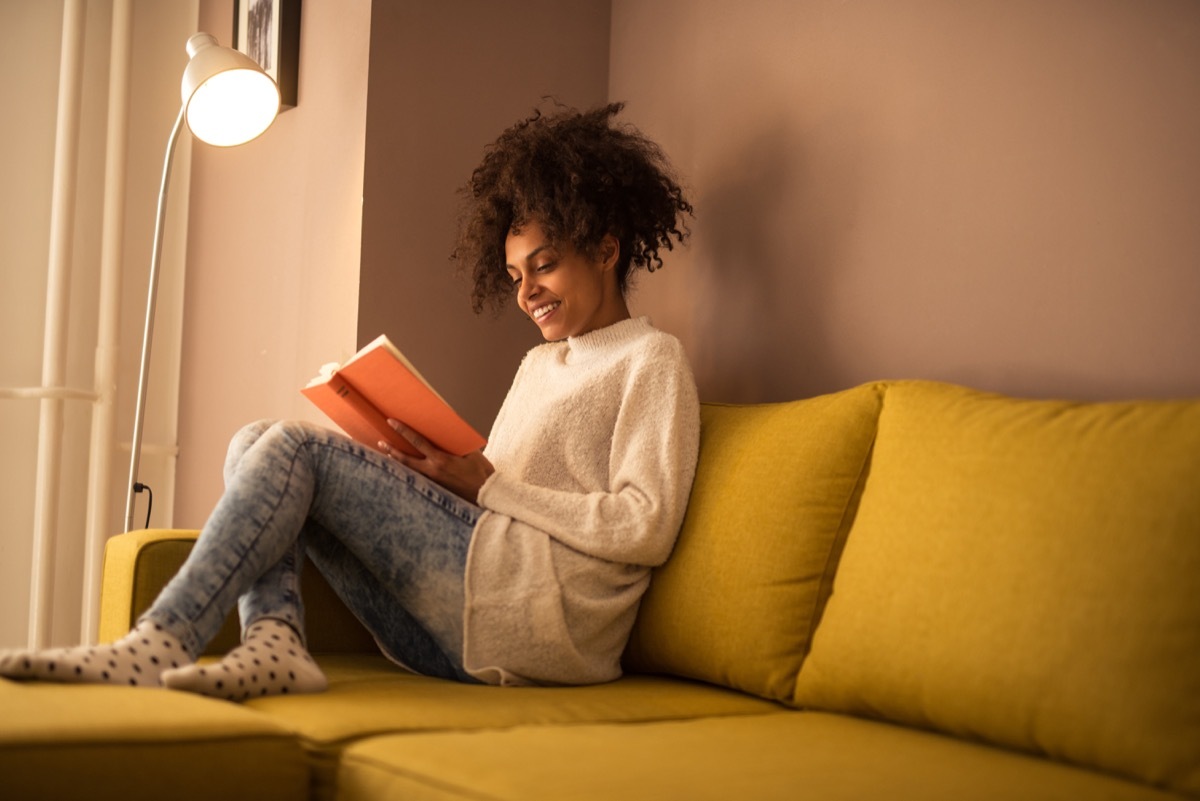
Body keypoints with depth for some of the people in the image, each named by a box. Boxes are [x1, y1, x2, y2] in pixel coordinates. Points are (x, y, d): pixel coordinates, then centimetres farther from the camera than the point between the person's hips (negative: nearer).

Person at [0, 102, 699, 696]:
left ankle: (161, 643, -20)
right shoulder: (540, 363, 29)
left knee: (293, 449, -15)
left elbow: (646, 528, -11)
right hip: (453, 636, 8)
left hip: (549, 616, -8)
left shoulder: (651, 359, 4)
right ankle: (275, 638, -20)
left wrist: (487, 484, -9)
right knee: (254, 447, 2)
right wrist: (438, 470, 0)